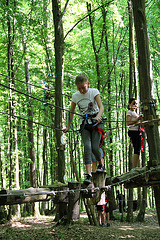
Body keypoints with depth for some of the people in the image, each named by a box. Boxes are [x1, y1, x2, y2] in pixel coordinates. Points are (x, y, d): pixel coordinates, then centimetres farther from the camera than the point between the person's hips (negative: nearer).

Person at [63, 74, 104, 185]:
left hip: (96, 123, -2)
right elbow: (71, 112, 15)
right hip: (84, 125, 2)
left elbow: (101, 107, -17)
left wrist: (98, 116, -37)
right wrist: (68, 126, 11)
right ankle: (89, 175, -23)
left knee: (95, 147, -12)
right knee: (87, 146, -17)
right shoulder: (75, 96, 3)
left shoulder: (94, 92, -6)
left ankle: (101, 164, 21)